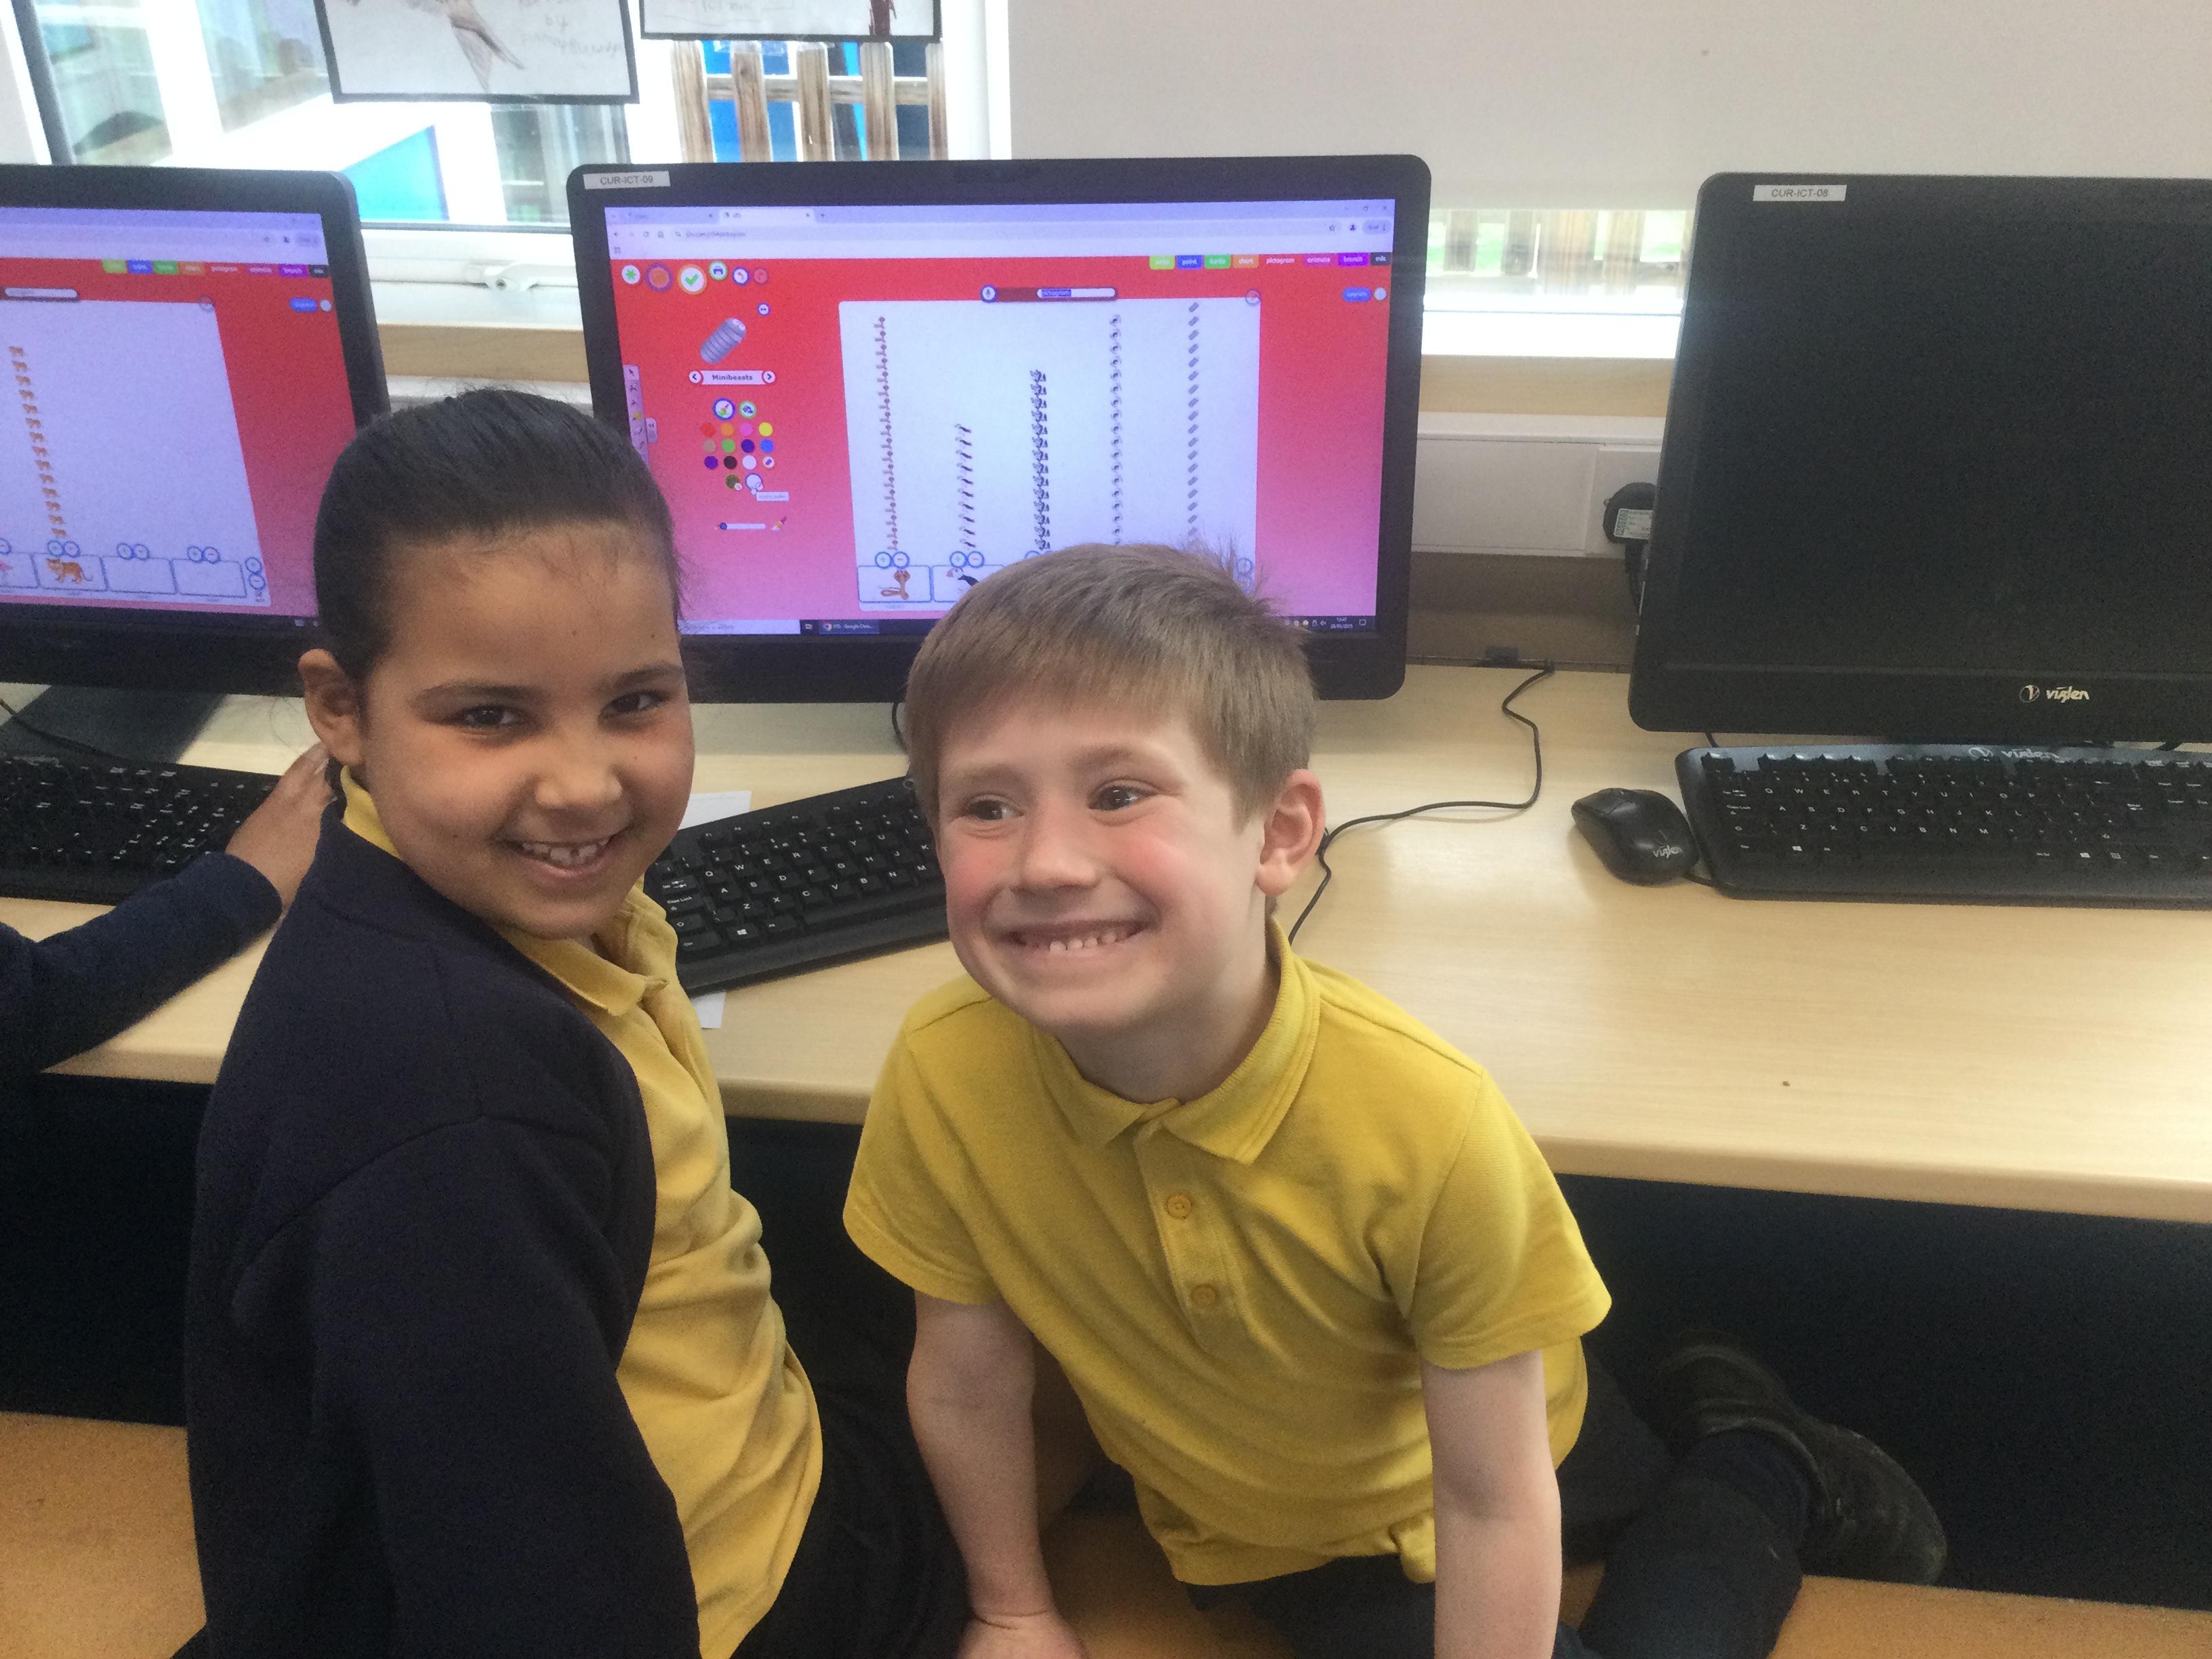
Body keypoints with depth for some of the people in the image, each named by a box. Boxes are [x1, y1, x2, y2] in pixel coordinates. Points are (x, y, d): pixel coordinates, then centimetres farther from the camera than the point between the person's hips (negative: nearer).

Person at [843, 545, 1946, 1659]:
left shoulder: (1424, 1119, -38)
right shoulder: (940, 1076, -30)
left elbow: (1489, 1500, -25)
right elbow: (966, 1387, -13)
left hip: (1490, 1453, -1)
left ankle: (1751, 1480, 30)